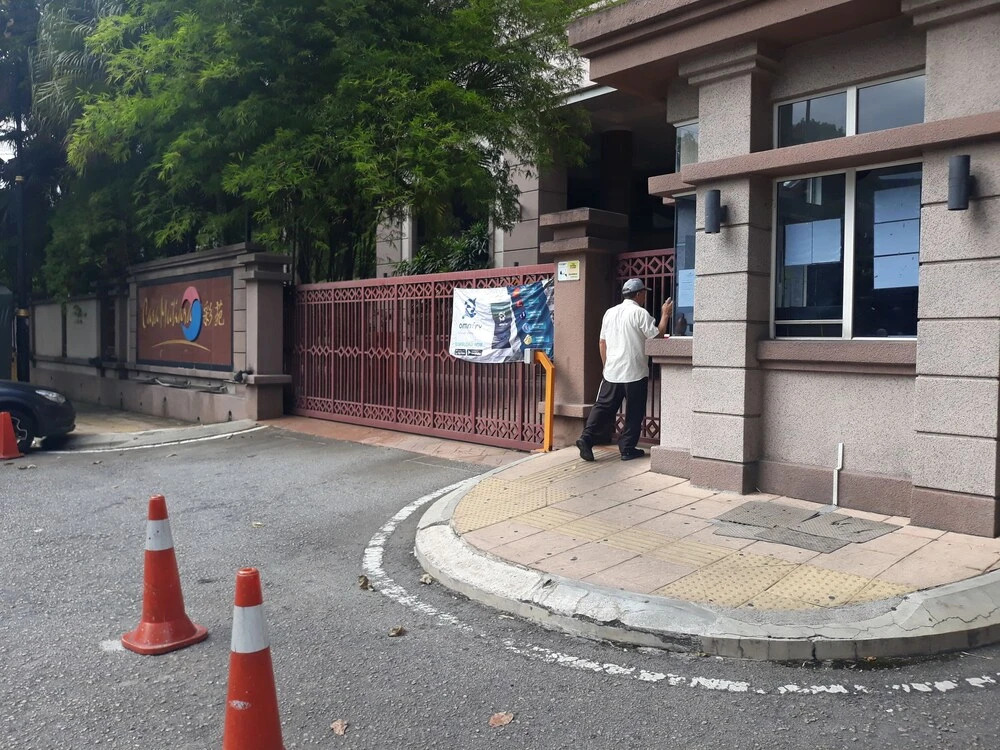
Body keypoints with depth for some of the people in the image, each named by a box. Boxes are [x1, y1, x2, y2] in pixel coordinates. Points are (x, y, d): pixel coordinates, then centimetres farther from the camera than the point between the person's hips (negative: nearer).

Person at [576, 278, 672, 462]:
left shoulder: (610, 312, 11)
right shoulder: (640, 313, -8)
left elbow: (602, 342, 13)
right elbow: (657, 335, -8)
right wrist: (665, 315, 4)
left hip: (611, 372, 5)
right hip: (635, 372, -5)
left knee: (604, 407, 7)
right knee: (634, 412, 5)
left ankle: (587, 438, -7)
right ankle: (627, 449, 9)